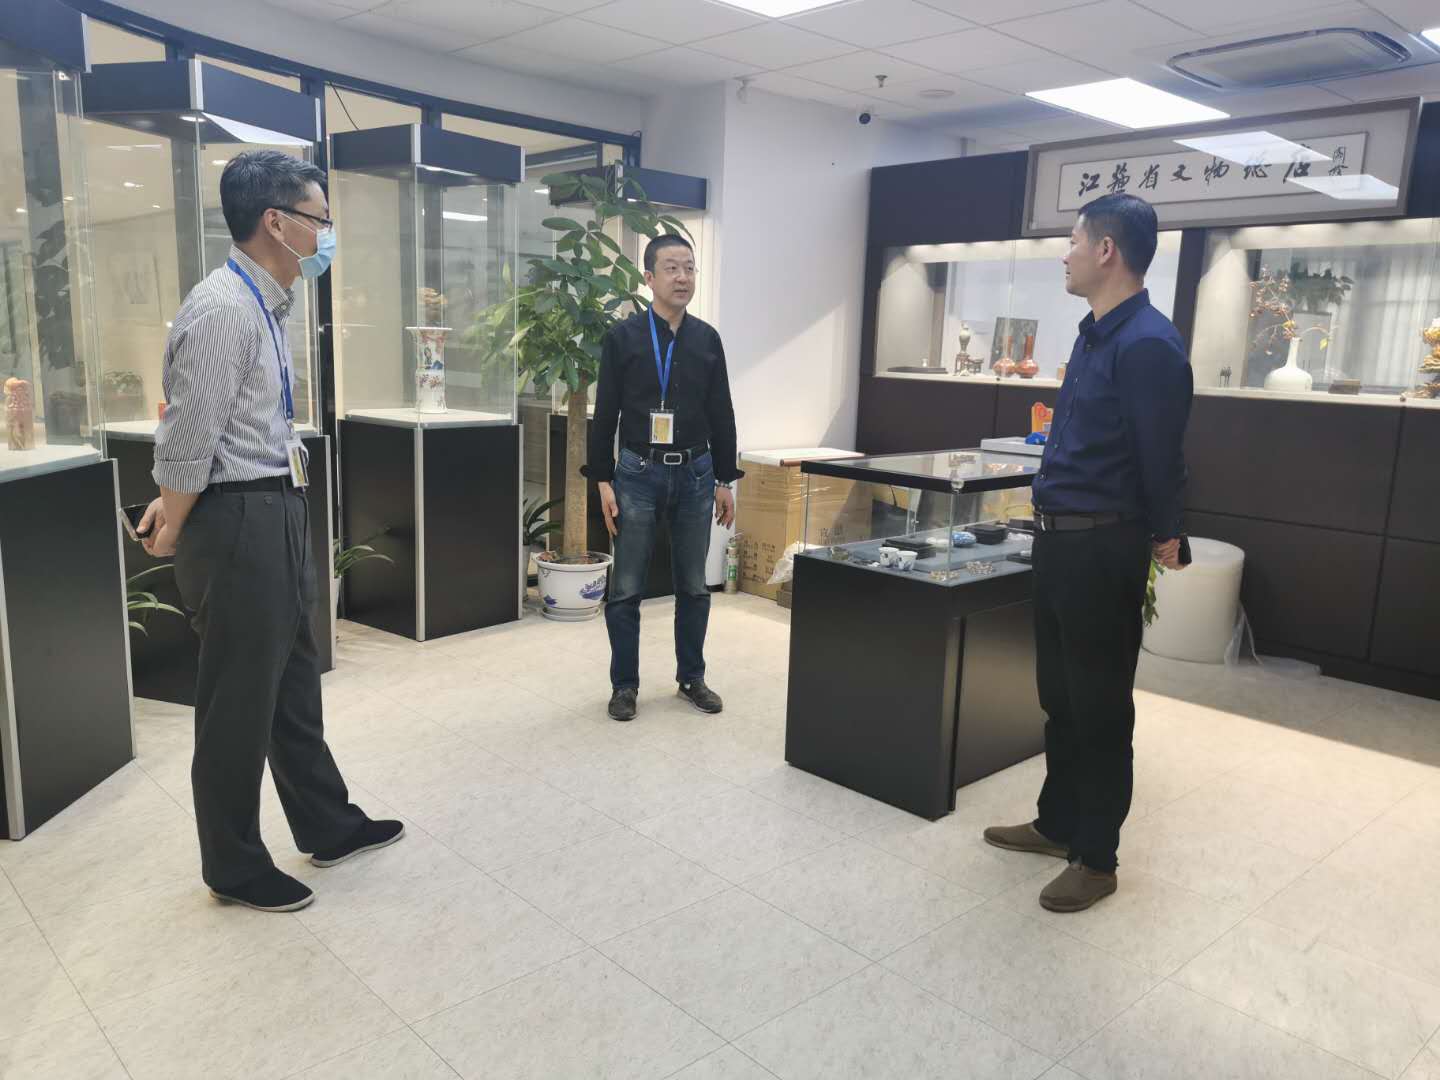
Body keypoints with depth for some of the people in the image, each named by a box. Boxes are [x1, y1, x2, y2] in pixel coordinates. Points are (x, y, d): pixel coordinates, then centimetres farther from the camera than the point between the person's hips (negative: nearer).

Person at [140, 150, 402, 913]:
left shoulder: (267, 304, 10)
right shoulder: (223, 310, -20)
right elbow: (189, 438, -18)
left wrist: (173, 506, 8)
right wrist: (175, 532, -5)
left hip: (277, 513, 10)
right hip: (238, 521, -9)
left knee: (293, 680, 19)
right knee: (239, 701, 5)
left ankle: (327, 826, 36)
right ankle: (233, 868, 23)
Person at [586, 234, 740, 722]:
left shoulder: (707, 339, 5)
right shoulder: (623, 337, -3)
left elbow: (721, 415, 8)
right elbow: (605, 414, -3)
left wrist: (725, 481, 6)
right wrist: (603, 481, -7)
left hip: (695, 473, 3)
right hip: (639, 473, -2)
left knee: (693, 585, 11)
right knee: (626, 588, 3)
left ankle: (692, 677, 26)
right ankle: (624, 684, 17)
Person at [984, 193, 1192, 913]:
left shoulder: (1146, 344, -18)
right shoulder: (1093, 335, 13)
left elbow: (1161, 457, -16)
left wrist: (1162, 538, -5)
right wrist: (1053, 519, 16)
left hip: (1100, 550, -10)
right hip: (1058, 541, 10)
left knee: (1099, 707, 3)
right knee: (1059, 696, 19)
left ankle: (1096, 858, 18)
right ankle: (1058, 822, 35)